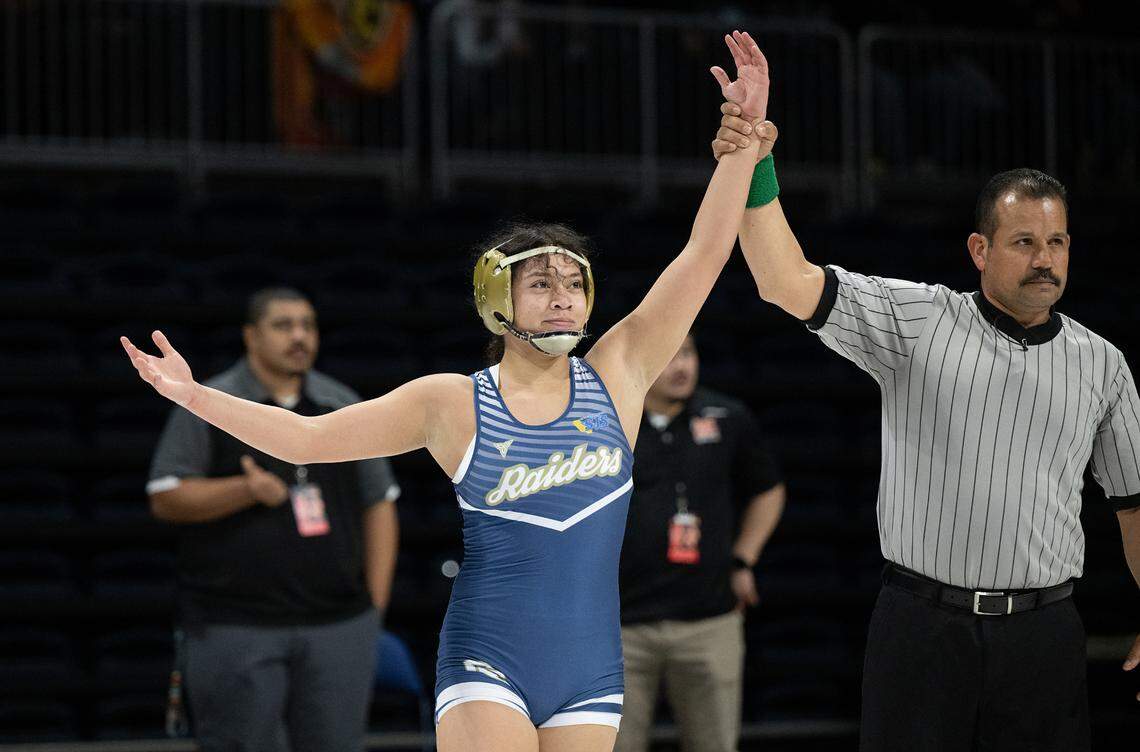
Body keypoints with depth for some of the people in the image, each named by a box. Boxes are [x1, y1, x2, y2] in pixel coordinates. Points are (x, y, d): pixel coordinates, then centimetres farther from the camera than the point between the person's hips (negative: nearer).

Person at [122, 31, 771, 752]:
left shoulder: (615, 376, 3)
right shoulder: (451, 404, 0)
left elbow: (704, 254, 0)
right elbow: (307, 437, 4)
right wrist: (194, 396, -2)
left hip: (590, 674, 3)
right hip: (486, 665, -3)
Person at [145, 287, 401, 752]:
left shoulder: (346, 408, 12)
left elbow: (379, 505, 15)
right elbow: (165, 500, -3)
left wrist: (375, 604, 7)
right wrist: (248, 490, -18)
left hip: (338, 624, 3)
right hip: (235, 624, -3)